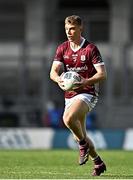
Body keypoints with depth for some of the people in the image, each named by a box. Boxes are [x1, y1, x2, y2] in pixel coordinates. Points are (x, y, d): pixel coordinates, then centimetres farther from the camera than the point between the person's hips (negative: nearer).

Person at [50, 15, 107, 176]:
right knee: (80, 135, 9)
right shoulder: (62, 48, 6)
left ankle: (83, 144, -7)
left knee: (68, 118, -32)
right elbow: (53, 71, -1)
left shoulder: (90, 48, -8)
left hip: (87, 93, -6)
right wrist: (59, 80, -24)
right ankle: (98, 163, 28)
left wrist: (86, 82, -27)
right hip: (70, 95, 6)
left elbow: (102, 74, -11)